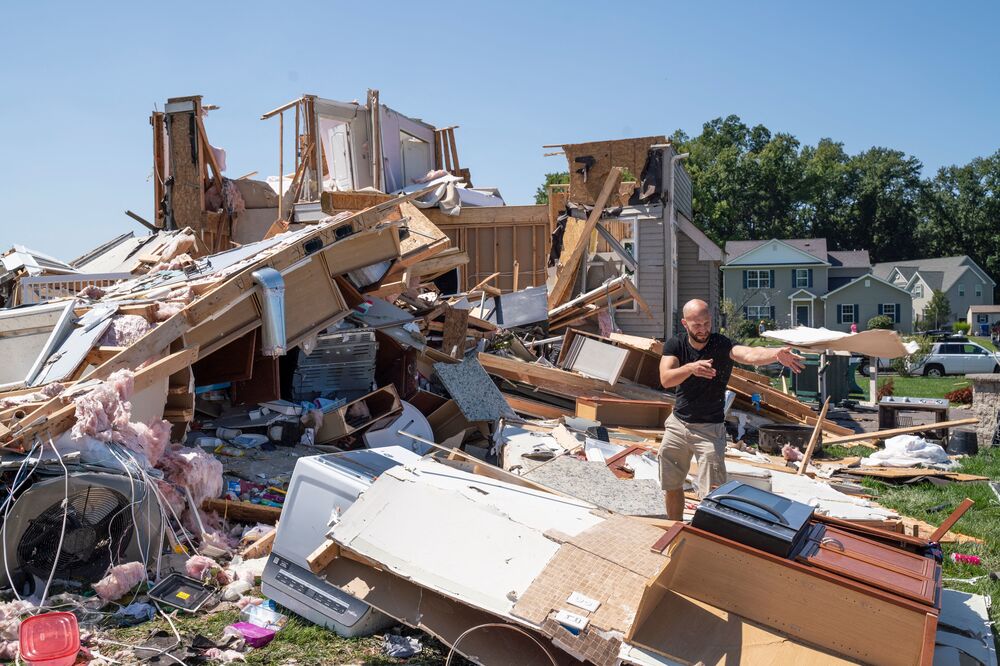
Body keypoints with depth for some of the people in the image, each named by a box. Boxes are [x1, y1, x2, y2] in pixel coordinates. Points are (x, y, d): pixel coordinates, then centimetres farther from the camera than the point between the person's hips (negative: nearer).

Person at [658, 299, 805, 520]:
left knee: (712, 495, -9)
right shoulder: (675, 345, -8)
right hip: (677, 424, 4)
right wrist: (690, 367, -43)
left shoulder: (722, 345, -17)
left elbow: (750, 354, -39)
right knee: (672, 486, 16)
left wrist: (776, 353, -60)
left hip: (710, 428, -3)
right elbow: (665, 379, -24)